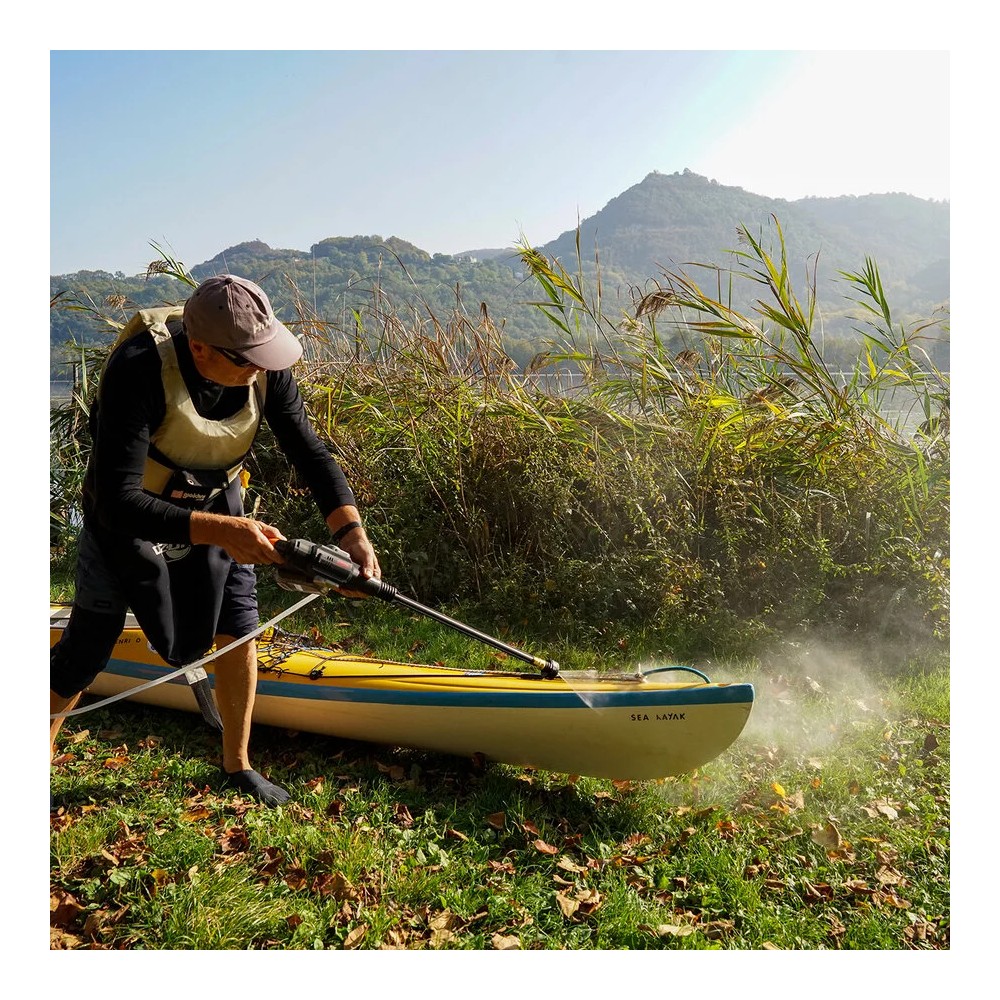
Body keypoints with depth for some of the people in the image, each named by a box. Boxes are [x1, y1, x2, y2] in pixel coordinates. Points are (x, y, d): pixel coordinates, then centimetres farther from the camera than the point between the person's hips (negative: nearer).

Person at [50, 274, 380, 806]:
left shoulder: (266, 370, -21)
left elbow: (310, 452, -12)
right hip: (126, 515, -4)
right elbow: (117, 502, -38)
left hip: (216, 500, 4)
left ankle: (237, 763, 21)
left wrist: (351, 531, -26)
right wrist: (220, 531, -49)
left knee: (237, 626, 0)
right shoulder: (139, 369, -35)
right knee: (87, 647, 5)